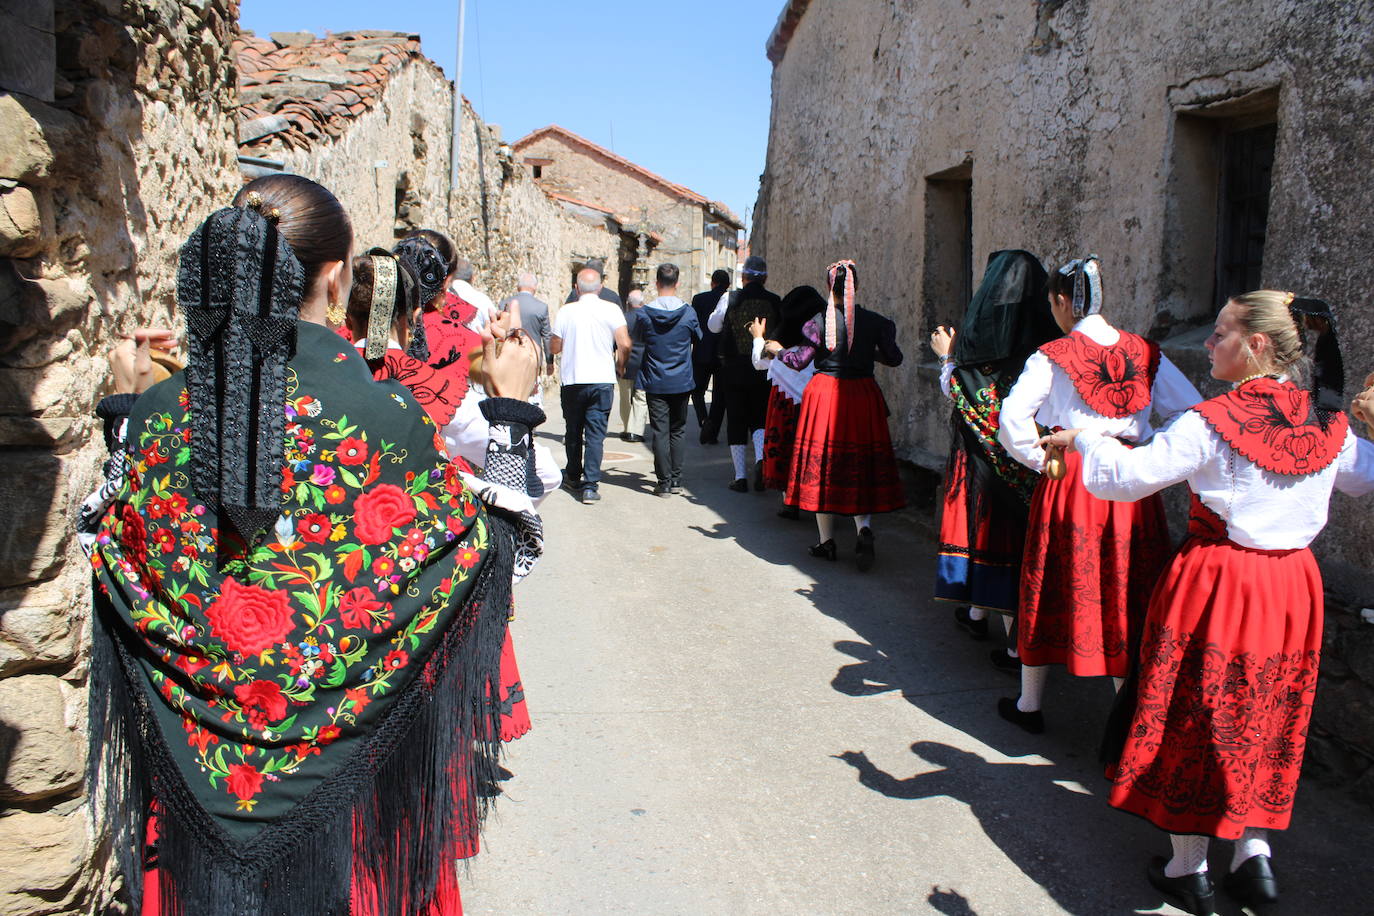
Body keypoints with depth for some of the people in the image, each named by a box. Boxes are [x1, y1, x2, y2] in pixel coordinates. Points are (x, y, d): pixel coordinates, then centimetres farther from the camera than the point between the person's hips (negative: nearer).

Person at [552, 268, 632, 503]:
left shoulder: (566, 311, -1)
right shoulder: (611, 310, -3)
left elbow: (554, 347, 4)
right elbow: (624, 344, -10)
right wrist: (620, 367, 8)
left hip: (572, 380, 1)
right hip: (602, 380, -1)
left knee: (573, 431, 16)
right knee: (596, 433, 0)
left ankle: (573, 477, 28)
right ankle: (590, 485, -8)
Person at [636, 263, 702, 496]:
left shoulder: (644, 313, -7)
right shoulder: (688, 313, -6)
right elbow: (698, 338, 10)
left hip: (655, 382, -1)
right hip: (682, 381, 1)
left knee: (660, 432, 2)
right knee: (677, 431, 13)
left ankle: (664, 482, 2)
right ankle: (676, 480, 16)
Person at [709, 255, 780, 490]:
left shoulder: (729, 299, -6)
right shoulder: (775, 301, -3)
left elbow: (713, 326, 8)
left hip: (734, 369, -1)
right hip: (763, 370, 1)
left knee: (736, 421, 7)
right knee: (760, 418, 13)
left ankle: (740, 477, 8)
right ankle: (761, 458, -14)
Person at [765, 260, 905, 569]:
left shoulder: (819, 322, -7)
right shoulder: (874, 322, -2)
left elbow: (799, 361, -6)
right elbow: (894, 358, 4)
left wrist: (777, 350, 13)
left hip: (825, 396, -2)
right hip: (863, 398, 2)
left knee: (823, 466, 8)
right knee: (862, 466, 10)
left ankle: (827, 542, 14)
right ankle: (864, 528, -14)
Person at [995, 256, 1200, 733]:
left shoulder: (1051, 357, -7)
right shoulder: (1145, 353, 3)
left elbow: (1012, 420, -15)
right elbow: (1192, 411, 2)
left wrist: (1042, 461, -1)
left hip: (1068, 482, -3)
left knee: (1052, 590, 9)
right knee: (1127, 591, 11)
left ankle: (1029, 704, 22)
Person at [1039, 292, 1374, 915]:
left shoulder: (1211, 423, -18)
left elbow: (1125, 476, -20)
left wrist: (1082, 439, -3)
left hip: (1217, 583, -5)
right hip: (1293, 584, 6)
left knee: (1195, 718, 8)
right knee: (1263, 718, 20)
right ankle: (1254, 852, 23)